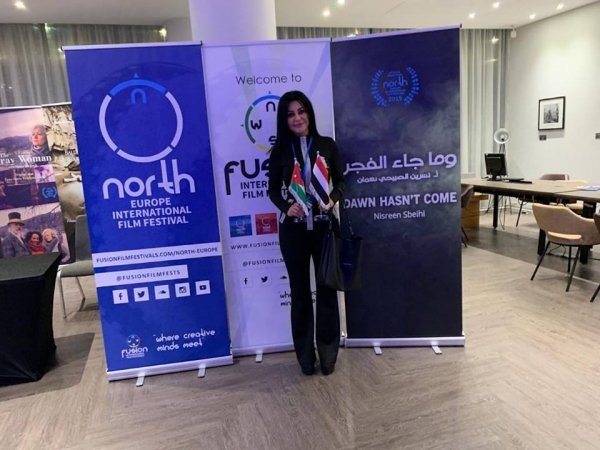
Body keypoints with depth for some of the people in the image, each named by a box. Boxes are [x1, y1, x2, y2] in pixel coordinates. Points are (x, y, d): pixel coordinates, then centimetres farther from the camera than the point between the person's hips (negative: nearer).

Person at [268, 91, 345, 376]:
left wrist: (332, 199, -14)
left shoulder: (327, 145, 1)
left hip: (324, 226, 0)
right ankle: (305, 357, 23)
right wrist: (286, 207, -14)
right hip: (293, 229, 0)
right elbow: (273, 190, 5)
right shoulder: (280, 151, 2)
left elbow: (341, 182, 6)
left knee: (327, 289, 6)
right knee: (300, 291, 9)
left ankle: (328, 355, 22)